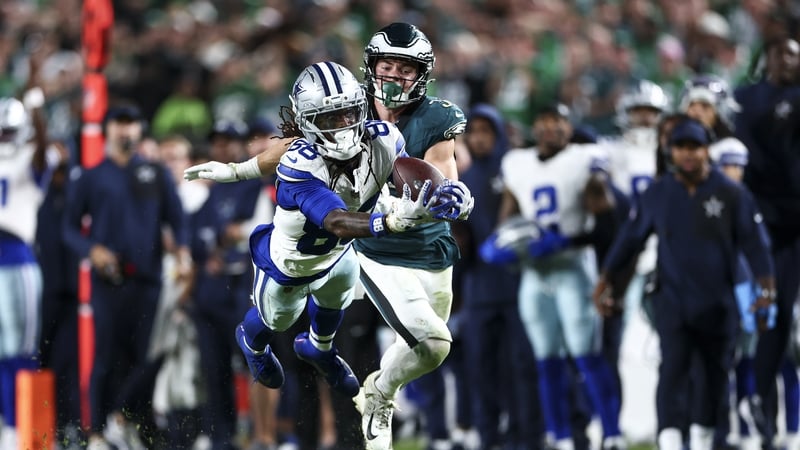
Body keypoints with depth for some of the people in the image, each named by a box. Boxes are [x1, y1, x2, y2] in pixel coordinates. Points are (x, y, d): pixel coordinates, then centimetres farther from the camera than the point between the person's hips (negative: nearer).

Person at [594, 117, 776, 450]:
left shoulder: (731, 194, -2)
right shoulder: (656, 195, 3)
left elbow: (754, 243, -2)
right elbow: (630, 238, 12)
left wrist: (766, 289, -11)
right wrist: (605, 280, 12)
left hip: (718, 303, 1)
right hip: (672, 300, -1)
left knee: (716, 372, 10)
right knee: (672, 368, -15)